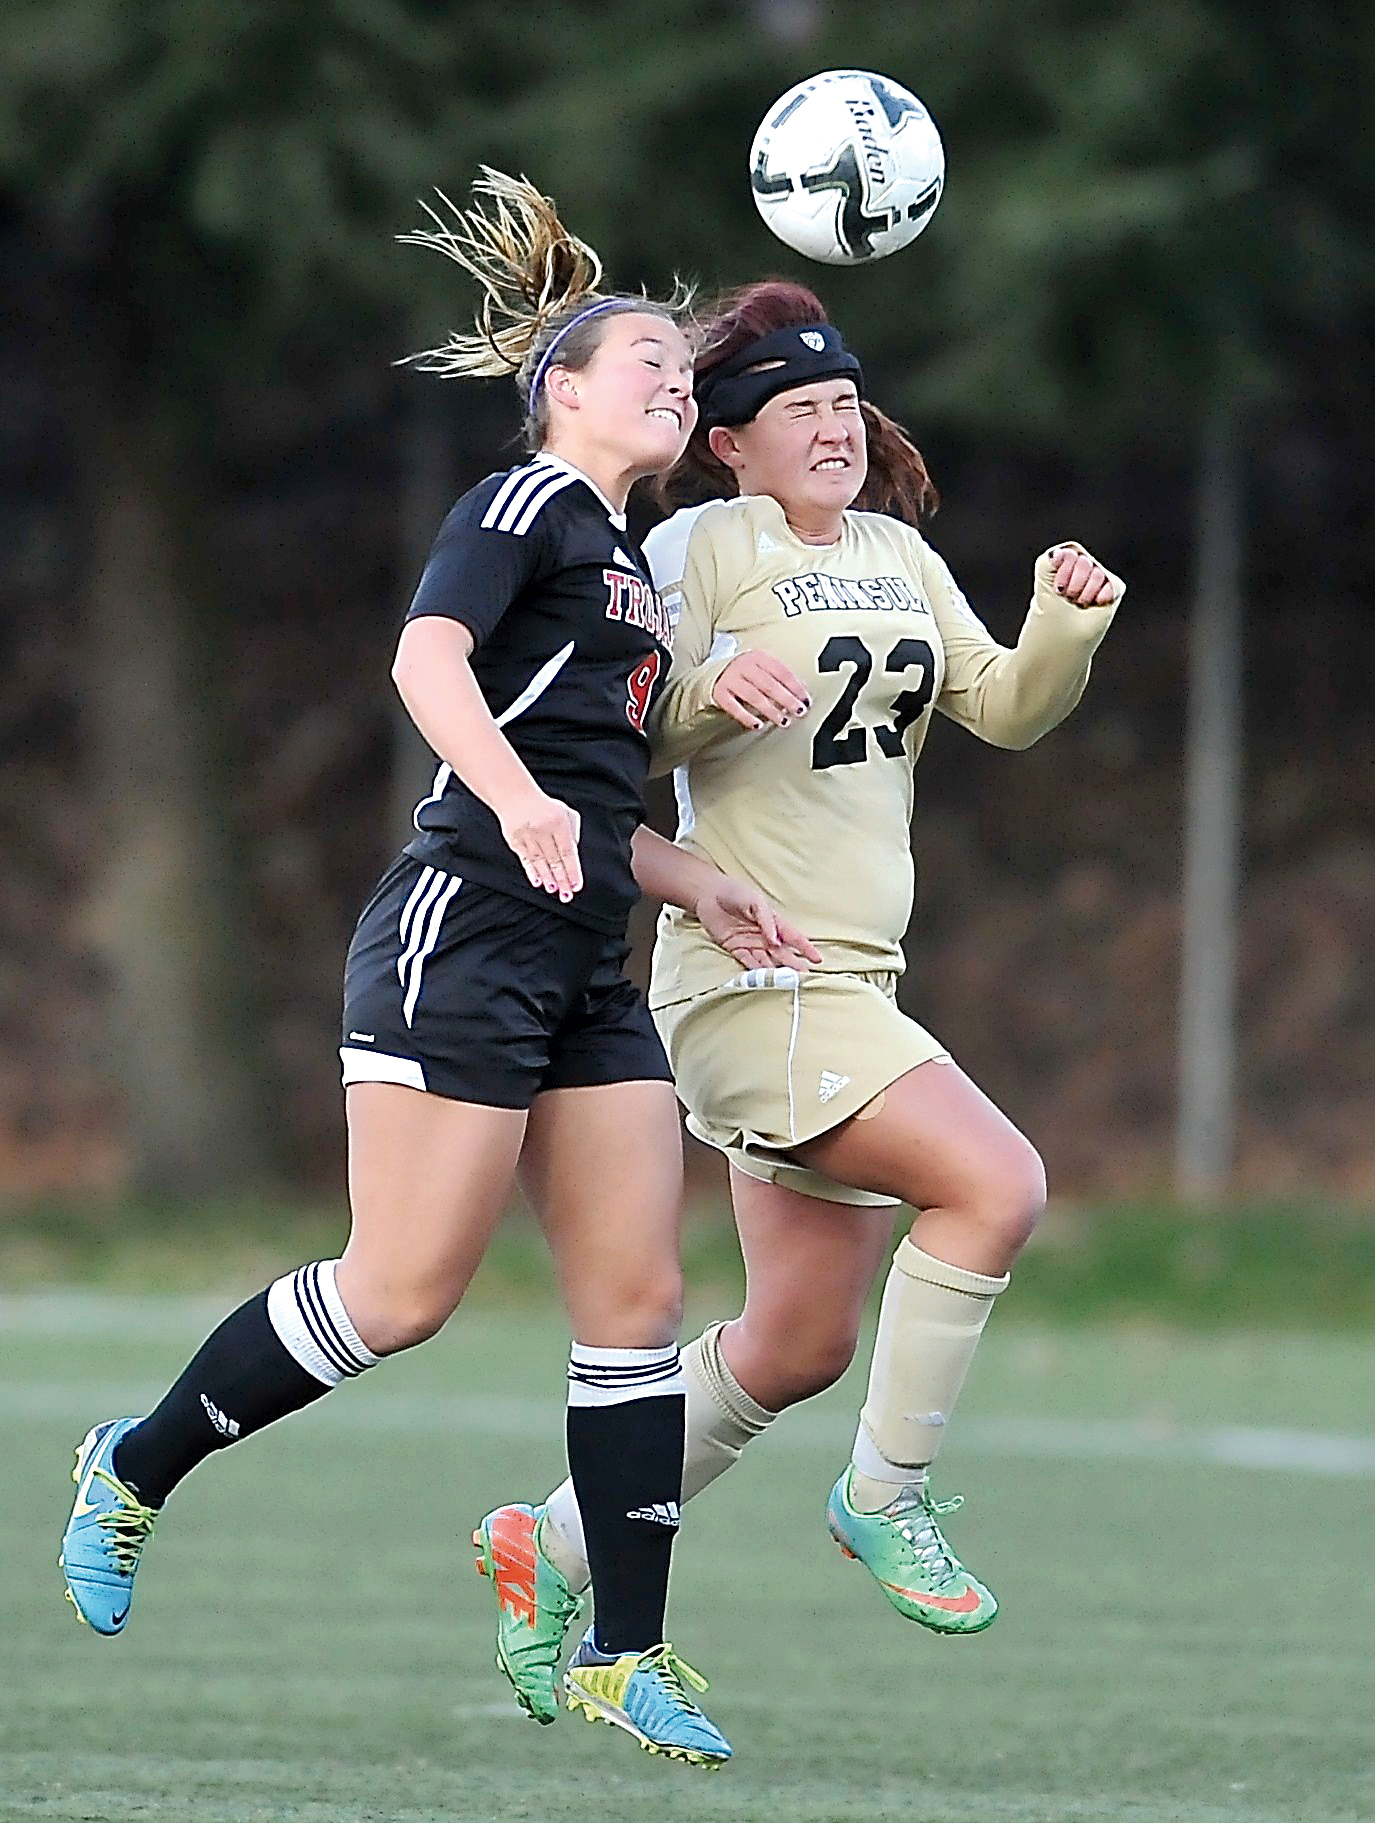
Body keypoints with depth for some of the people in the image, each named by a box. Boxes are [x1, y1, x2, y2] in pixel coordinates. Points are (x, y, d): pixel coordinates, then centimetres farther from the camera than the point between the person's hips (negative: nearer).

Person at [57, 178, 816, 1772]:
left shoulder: (624, 565, 24)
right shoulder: (529, 503, -2)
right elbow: (429, 658, -20)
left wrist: (693, 884, 18)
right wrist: (519, 799, -36)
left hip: (582, 969, 9)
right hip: (465, 929, -9)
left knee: (637, 1298, 0)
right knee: (402, 1293, -11)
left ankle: (623, 1655, 2)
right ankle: (135, 1471, 9)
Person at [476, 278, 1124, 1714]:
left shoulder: (897, 554, 15)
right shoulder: (702, 547, -7)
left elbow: (1004, 710, 15)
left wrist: (1067, 626, -4)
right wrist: (715, 688, -31)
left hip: (849, 985, 9)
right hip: (753, 981, -9)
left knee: (800, 1344, 11)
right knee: (995, 1183, -23)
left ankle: (563, 1548, 23)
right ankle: (885, 1497, -9)